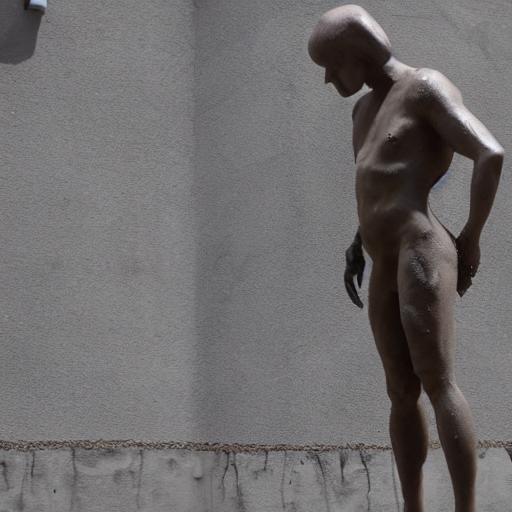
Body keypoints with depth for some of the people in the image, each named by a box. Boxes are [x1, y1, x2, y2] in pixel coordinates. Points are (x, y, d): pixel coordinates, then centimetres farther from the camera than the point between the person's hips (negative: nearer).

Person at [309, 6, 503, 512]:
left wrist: (470, 239, -11)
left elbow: (491, 154, -16)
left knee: (437, 384, -15)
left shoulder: (428, 89, -5)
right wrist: (357, 248, 25)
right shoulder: (366, 109, 23)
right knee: (401, 393, 9)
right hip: (386, 270, 9)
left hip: (422, 256, -9)